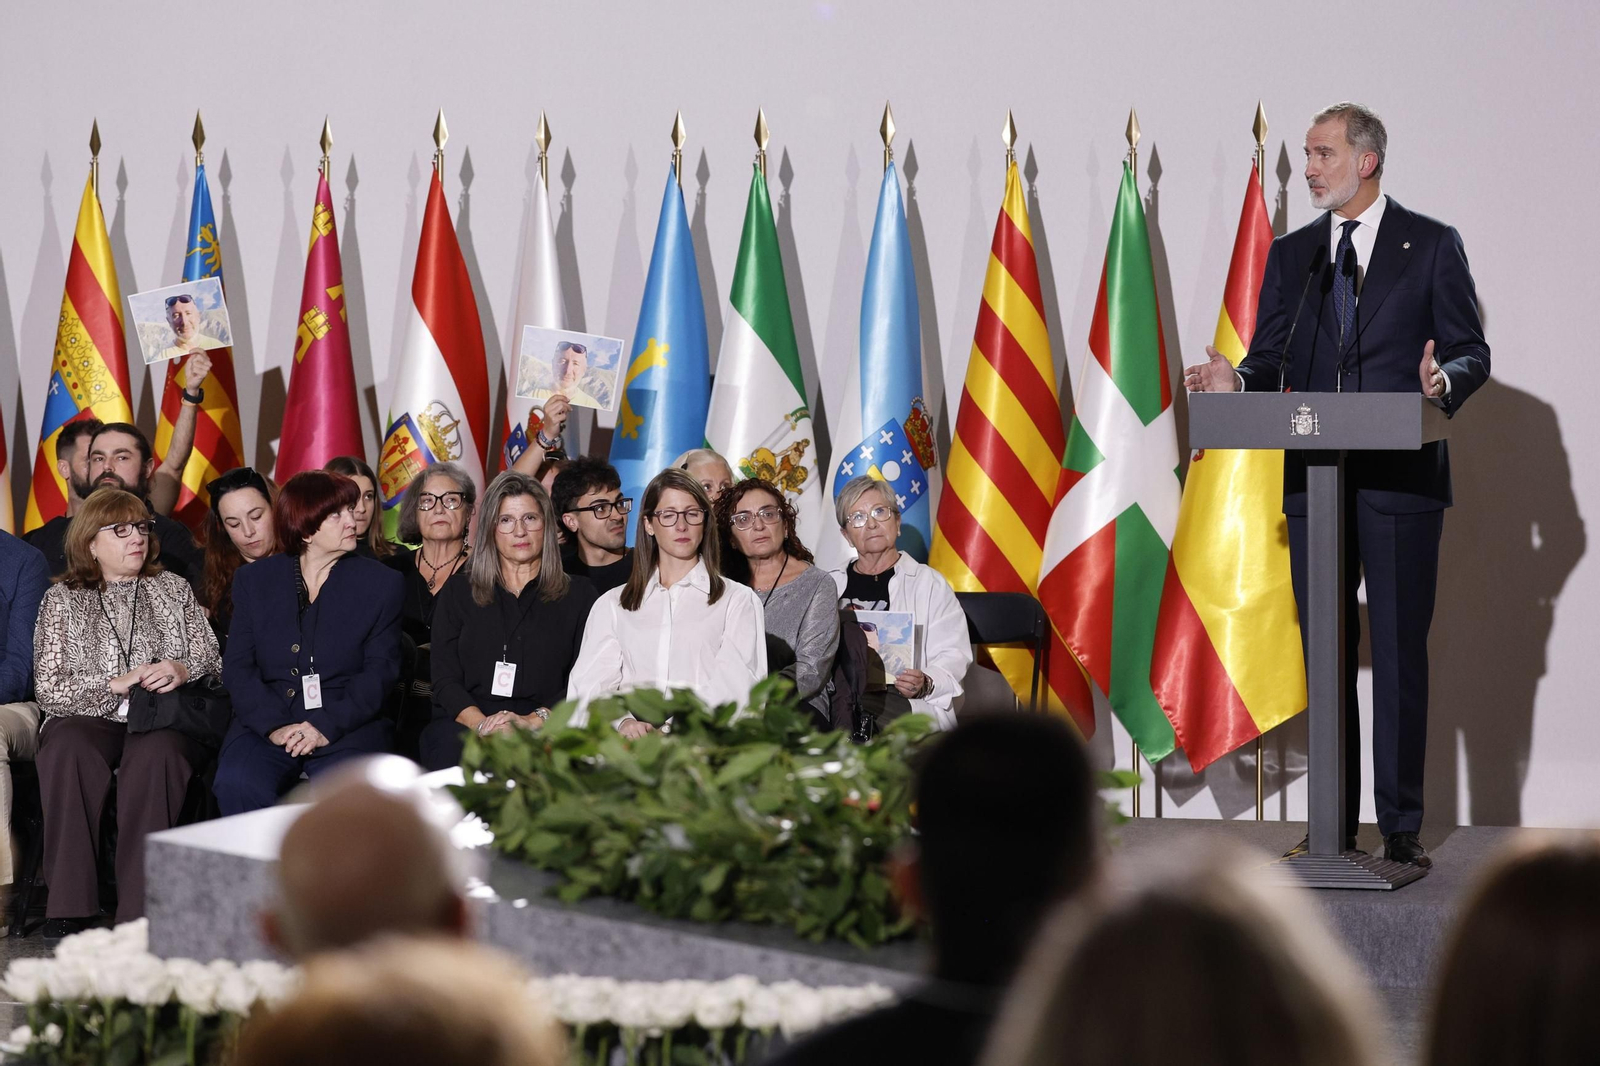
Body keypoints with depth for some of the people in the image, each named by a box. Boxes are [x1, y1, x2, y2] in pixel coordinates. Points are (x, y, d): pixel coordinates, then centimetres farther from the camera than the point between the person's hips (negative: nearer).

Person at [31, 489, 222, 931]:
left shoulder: (173, 589, 18)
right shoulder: (61, 600, 13)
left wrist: (182, 670, -8)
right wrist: (115, 684, -11)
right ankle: (69, 906, -35)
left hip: (166, 723, 0)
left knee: (154, 751, -36)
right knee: (66, 745, -35)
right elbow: (48, 690, 2)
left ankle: (142, 907, -39)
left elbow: (214, 661, 14)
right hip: (91, 725, 0)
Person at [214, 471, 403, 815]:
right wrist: (273, 725, -13)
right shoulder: (253, 580, 13)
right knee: (236, 783, -30)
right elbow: (237, 667, 5)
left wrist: (327, 728, -13)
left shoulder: (381, 583, 10)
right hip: (266, 724, 1)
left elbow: (380, 671, 2)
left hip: (346, 727, -1)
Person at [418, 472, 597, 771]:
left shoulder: (577, 594, 14)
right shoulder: (459, 591, 18)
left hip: (543, 733, -2)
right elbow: (445, 680, 8)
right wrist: (482, 724, -12)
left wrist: (533, 720, -14)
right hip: (462, 727, 2)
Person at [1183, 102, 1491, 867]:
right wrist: (1234, 381, -11)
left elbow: (1471, 352, 1)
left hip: (1400, 481, -4)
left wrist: (1446, 381, -21)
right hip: (1314, 481, 4)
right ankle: (1332, 825, 14)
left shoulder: (1432, 245, 3)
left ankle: (1400, 826, 5)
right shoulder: (1291, 254, 13)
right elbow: (1270, 359, 10)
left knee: (1399, 654, -2)